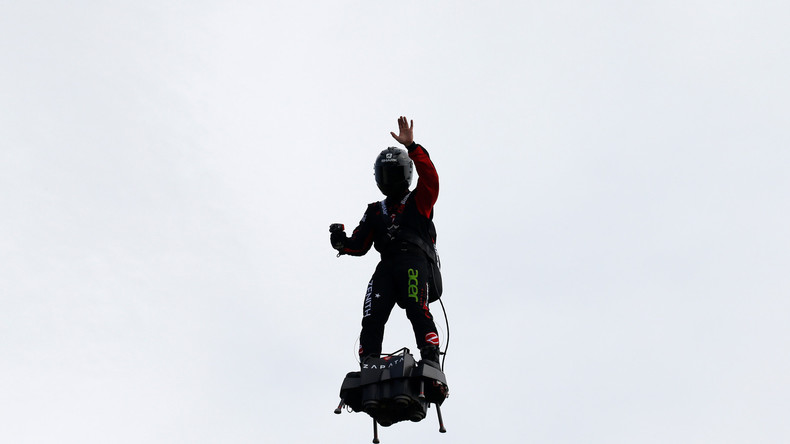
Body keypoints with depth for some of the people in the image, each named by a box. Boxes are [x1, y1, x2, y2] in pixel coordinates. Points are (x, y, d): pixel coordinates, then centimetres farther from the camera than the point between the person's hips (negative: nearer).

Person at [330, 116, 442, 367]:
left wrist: (411, 146, -9)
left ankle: (431, 363, -30)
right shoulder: (375, 211, 30)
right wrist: (342, 242, 1)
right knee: (371, 318, -15)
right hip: (387, 265, 4)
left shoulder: (419, 201, 18)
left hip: (415, 260, -4)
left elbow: (430, 177, -3)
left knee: (417, 310, -25)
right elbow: (359, 245, 23)